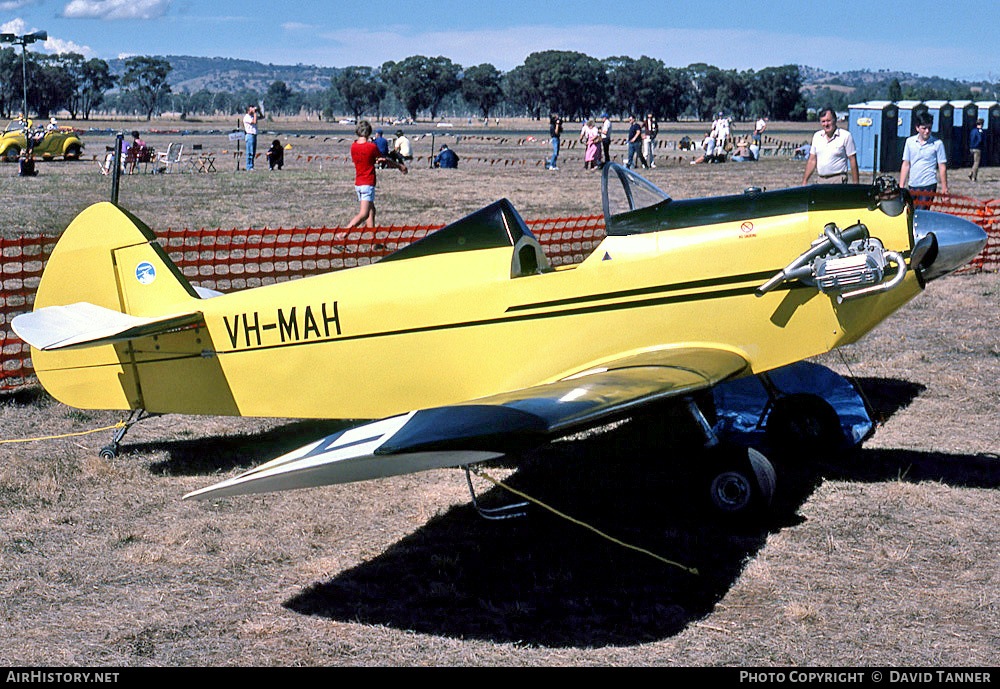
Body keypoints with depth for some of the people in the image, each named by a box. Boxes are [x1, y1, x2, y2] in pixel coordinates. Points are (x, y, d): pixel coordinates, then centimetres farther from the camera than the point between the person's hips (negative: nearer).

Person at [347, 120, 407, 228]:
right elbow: (386, 161, 3)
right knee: (364, 214, -11)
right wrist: (399, 166, 18)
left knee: (371, 210, 17)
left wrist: (376, 160, 29)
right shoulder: (372, 146, -12)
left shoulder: (353, 146, 3)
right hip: (368, 184, -7)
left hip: (357, 184, 7)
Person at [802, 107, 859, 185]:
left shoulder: (846, 136, -2)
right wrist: (804, 181, 13)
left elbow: (853, 161, -2)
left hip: (838, 180, -4)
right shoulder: (817, 136, 13)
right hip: (821, 181, 5)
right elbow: (812, 160, 17)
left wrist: (855, 183, -5)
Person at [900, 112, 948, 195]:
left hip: (929, 186, -4)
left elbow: (942, 167, 0)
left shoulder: (937, 143, -3)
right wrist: (901, 186, 6)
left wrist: (944, 188, -1)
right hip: (912, 185, 4)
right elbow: (906, 165, 10)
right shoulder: (909, 141, 6)